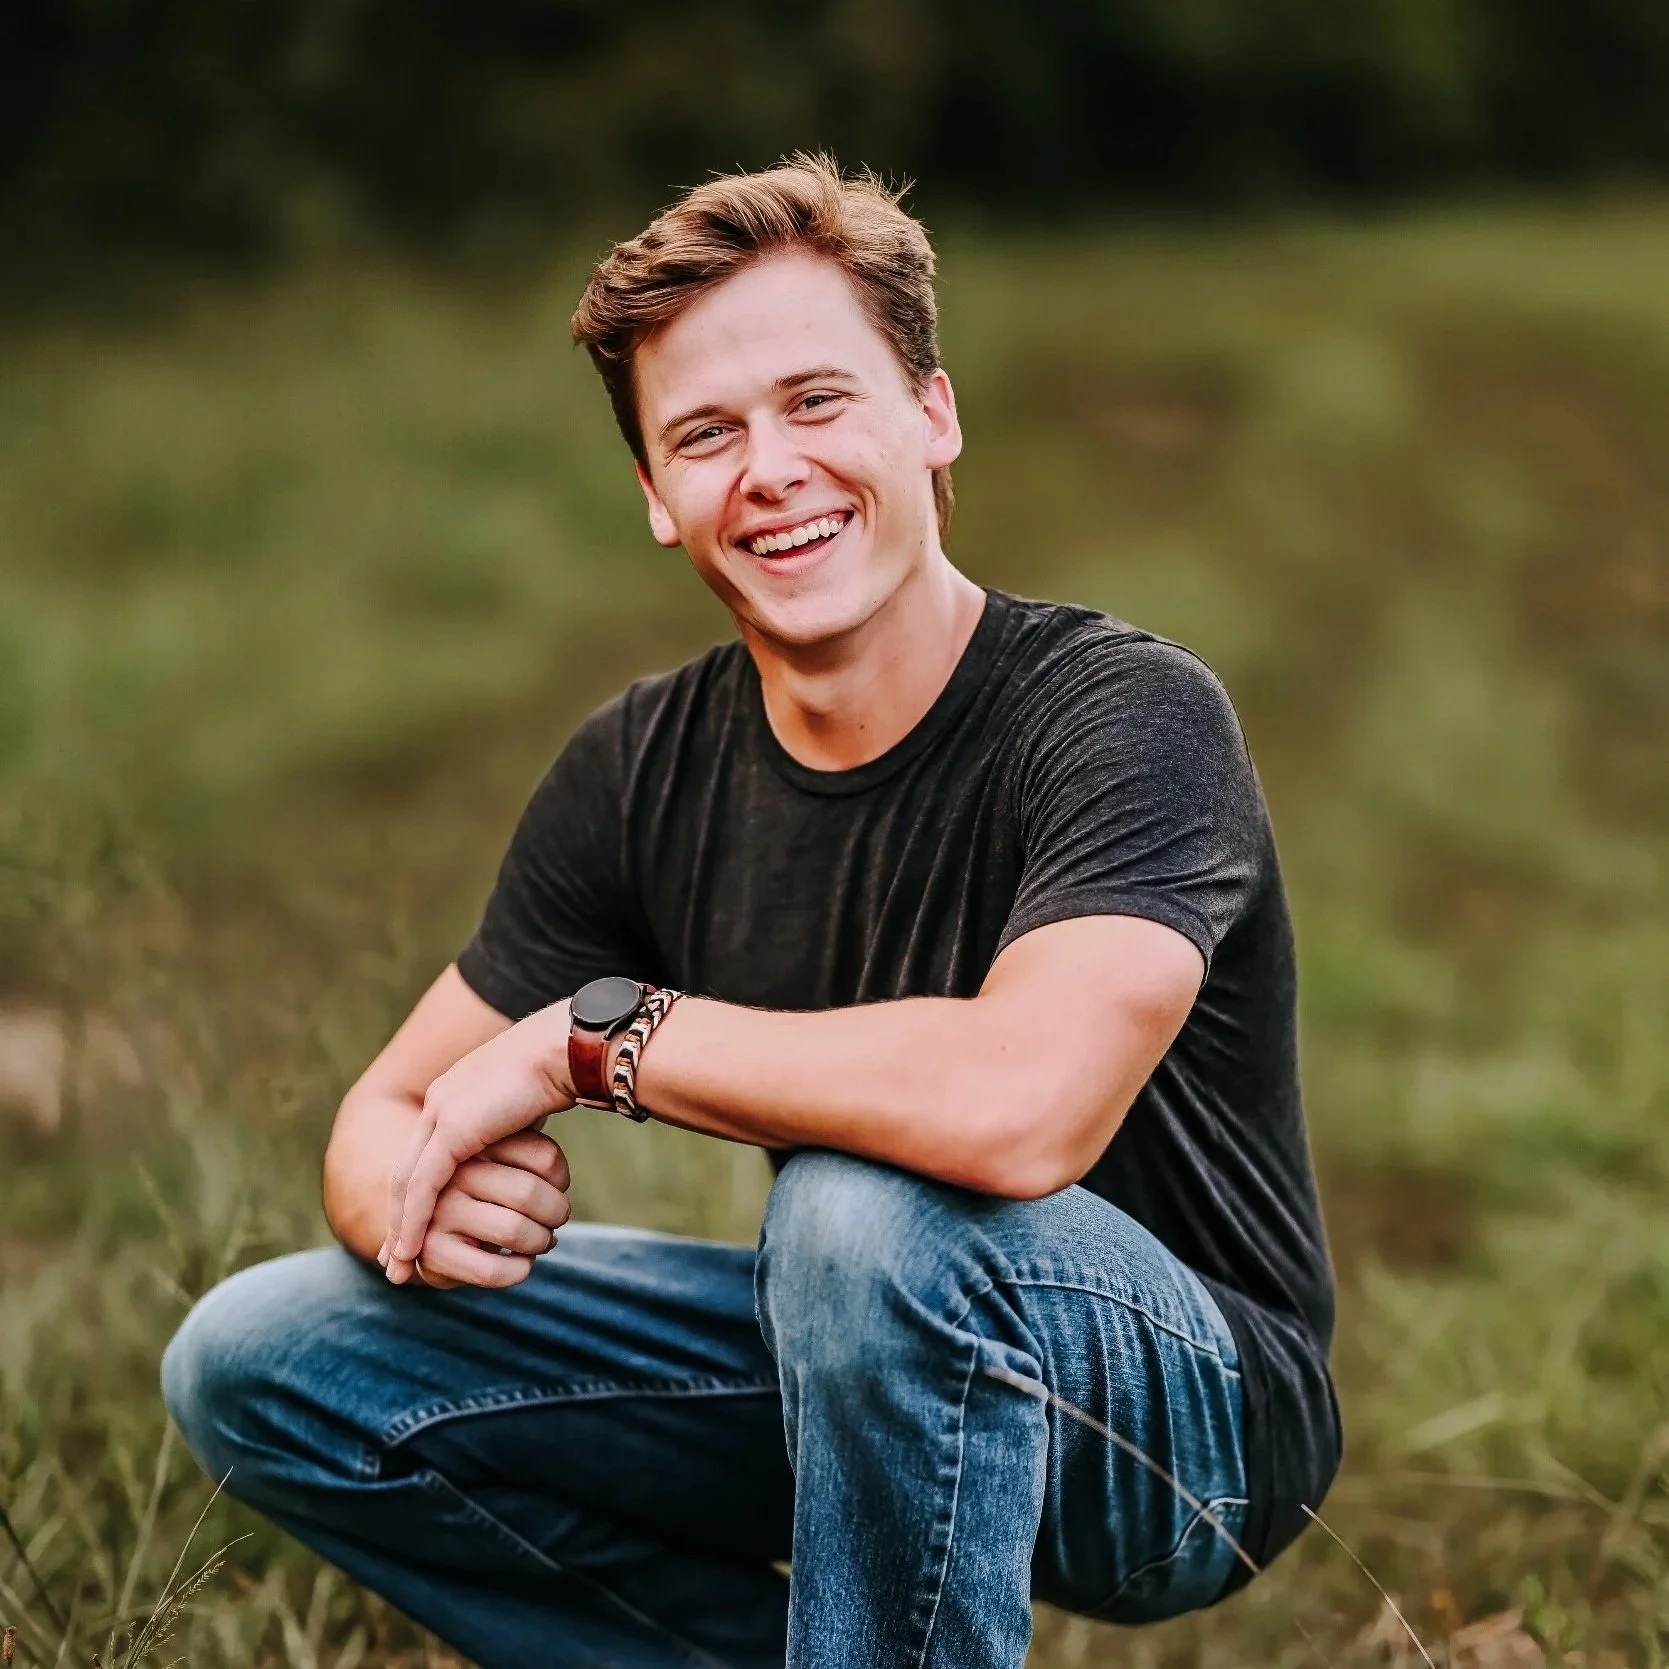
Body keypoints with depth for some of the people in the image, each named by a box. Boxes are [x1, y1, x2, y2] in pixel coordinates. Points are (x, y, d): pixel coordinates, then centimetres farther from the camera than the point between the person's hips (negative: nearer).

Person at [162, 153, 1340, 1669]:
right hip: (868, 1364, 6)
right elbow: (387, 1114, 2)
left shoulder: (1125, 715, -23)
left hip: (1185, 1415, -6)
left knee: (868, 1206, -38)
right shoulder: (643, 774, -4)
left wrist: (596, 1032, -27)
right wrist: (420, 1204, -24)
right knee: (260, 1363, -2)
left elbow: (1022, 1106, -41)